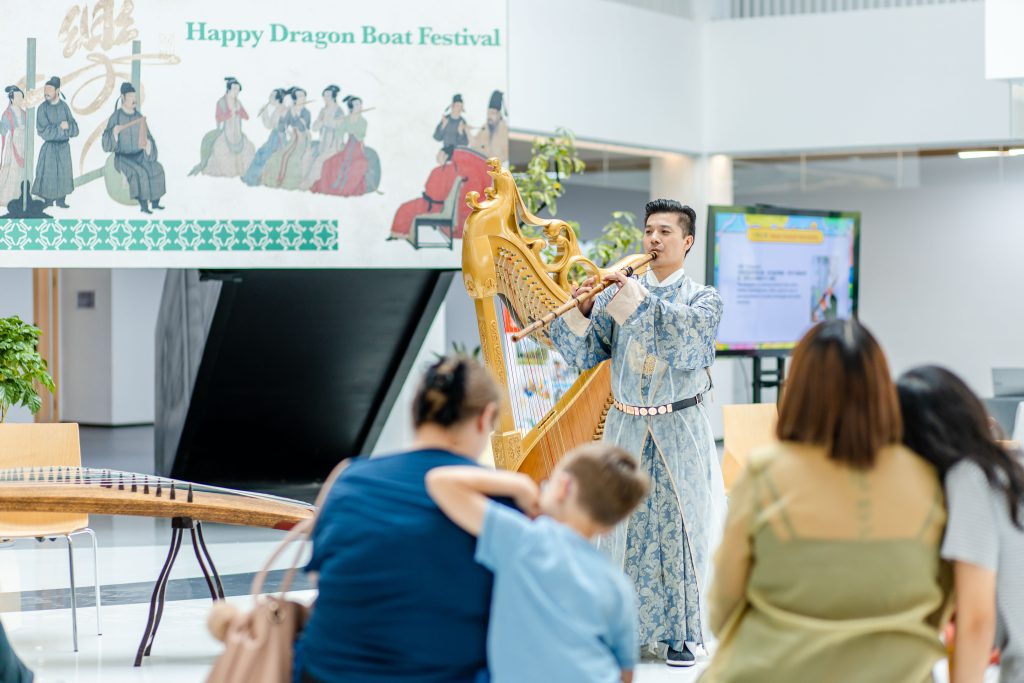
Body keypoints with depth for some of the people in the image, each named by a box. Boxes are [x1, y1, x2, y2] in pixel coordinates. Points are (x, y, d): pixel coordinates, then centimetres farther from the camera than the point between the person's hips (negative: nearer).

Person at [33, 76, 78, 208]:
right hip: (49, 147, -3)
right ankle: (49, 202, 5)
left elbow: (75, 129, -2)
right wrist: (60, 127, -15)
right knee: (49, 175, -4)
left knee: (64, 174, 5)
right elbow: (43, 131, -14)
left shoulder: (64, 106, 1)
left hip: (64, 147, 3)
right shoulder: (43, 108, -6)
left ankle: (61, 201, 16)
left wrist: (67, 126, -20)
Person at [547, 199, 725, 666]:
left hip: (679, 434, -2)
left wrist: (639, 300, -23)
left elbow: (688, 338, -19)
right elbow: (585, 354, 3)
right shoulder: (618, 293, 8)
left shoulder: (703, 298, 2)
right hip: (626, 429, 2)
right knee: (624, 527, 3)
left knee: (677, 528, 0)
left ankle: (675, 635, 8)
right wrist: (581, 310, -14)